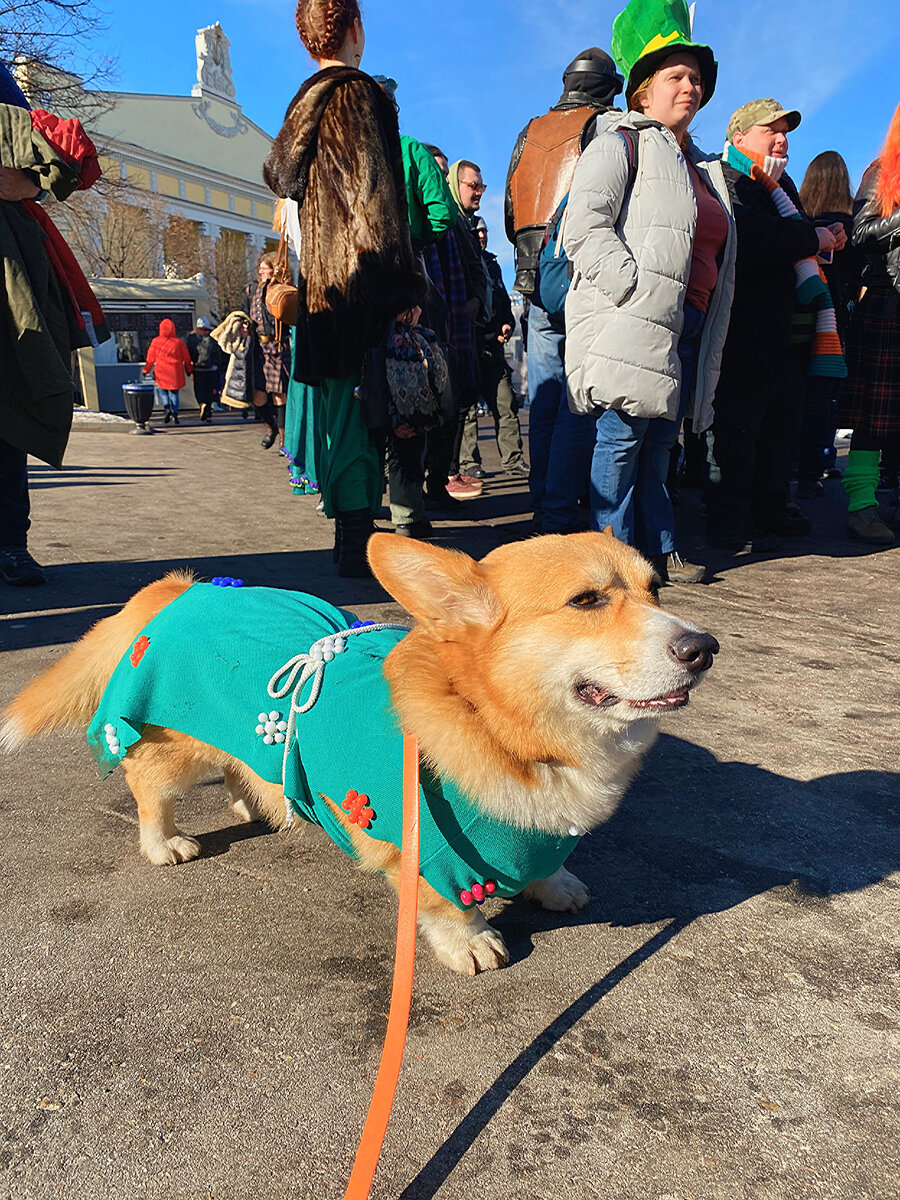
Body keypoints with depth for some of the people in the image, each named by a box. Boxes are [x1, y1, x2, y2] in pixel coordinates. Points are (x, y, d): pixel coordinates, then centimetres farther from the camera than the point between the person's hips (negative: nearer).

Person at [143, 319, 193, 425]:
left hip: (161, 372, 0)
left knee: (162, 391, 16)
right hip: (175, 372, 0)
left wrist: (146, 370, 16)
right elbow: (186, 358, 4)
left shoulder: (156, 341, -3)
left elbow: (150, 358, 3)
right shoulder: (178, 342, -3)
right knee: (174, 393, 11)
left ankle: (166, 407, -8)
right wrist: (189, 370, 18)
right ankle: (174, 413, 0)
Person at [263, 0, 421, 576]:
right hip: (360, 277, -8)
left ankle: (350, 536, 19)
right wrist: (404, 290, -16)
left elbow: (279, 173, 30)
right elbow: (375, 199, -13)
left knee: (343, 414, 11)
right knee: (360, 411, -9)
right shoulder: (358, 95, -5)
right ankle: (357, 543, -8)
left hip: (322, 282, 9)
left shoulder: (305, 102, 21)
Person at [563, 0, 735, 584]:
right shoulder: (622, 143, 1)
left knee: (658, 441, 10)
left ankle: (660, 550, 16)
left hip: (686, 327, 8)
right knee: (623, 433, -8)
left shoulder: (701, 166, 27)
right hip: (634, 321, -8)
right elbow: (584, 228, -14)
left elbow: (714, 254, 32)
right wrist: (636, 290, -19)